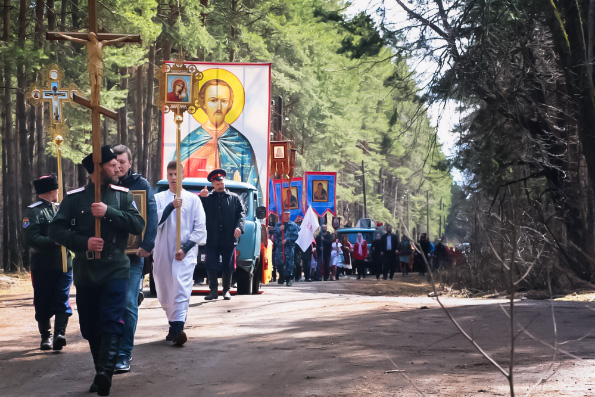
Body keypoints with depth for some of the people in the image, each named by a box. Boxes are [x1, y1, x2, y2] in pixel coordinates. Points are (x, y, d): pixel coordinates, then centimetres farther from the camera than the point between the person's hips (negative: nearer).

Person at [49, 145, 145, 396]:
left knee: (111, 323, -17)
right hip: (85, 272, 2)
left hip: (115, 270, -2)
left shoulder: (122, 195, 3)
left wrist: (109, 212, -18)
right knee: (90, 327, 9)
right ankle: (102, 373, 23)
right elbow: (56, 230, -2)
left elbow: (138, 225, -7)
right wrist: (83, 242, -16)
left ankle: (104, 373, -27)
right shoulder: (74, 198, 1)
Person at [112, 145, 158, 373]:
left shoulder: (141, 185, 2)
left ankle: (124, 355, -4)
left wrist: (147, 246, -15)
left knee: (128, 304, -7)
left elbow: (151, 217, -4)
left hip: (133, 253, -3)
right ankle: (116, 349, 21)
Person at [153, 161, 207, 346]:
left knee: (182, 287, -17)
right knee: (163, 290, 9)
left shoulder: (193, 199, 4)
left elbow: (200, 228, 1)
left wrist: (186, 248, -9)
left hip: (186, 252, -3)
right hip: (163, 251, 3)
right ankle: (174, 323, 25)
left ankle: (177, 328, -26)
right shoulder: (159, 198, 7)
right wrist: (171, 206, -18)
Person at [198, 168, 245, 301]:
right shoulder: (207, 198, 12)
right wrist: (202, 198, -10)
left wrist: (239, 227, -11)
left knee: (228, 266, 5)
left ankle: (226, 290, 17)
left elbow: (242, 213, 5)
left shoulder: (234, 198, 12)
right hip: (212, 239, 0)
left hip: (229, 239, 0)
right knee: (211, 266, -2)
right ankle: (213, 290, 9)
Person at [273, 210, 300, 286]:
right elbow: (275, 234, 4)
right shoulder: (278, 225, 14)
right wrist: (279, 229, -13)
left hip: (289, 246, -2)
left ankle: (289, 279, -6)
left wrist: (287, 240, -9)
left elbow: (295, 236, 1)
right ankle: (281, 277, 13)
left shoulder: (293, 225, 7)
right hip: (279, 247, 2)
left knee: (289, 263, -8)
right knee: (280, 263, -2)